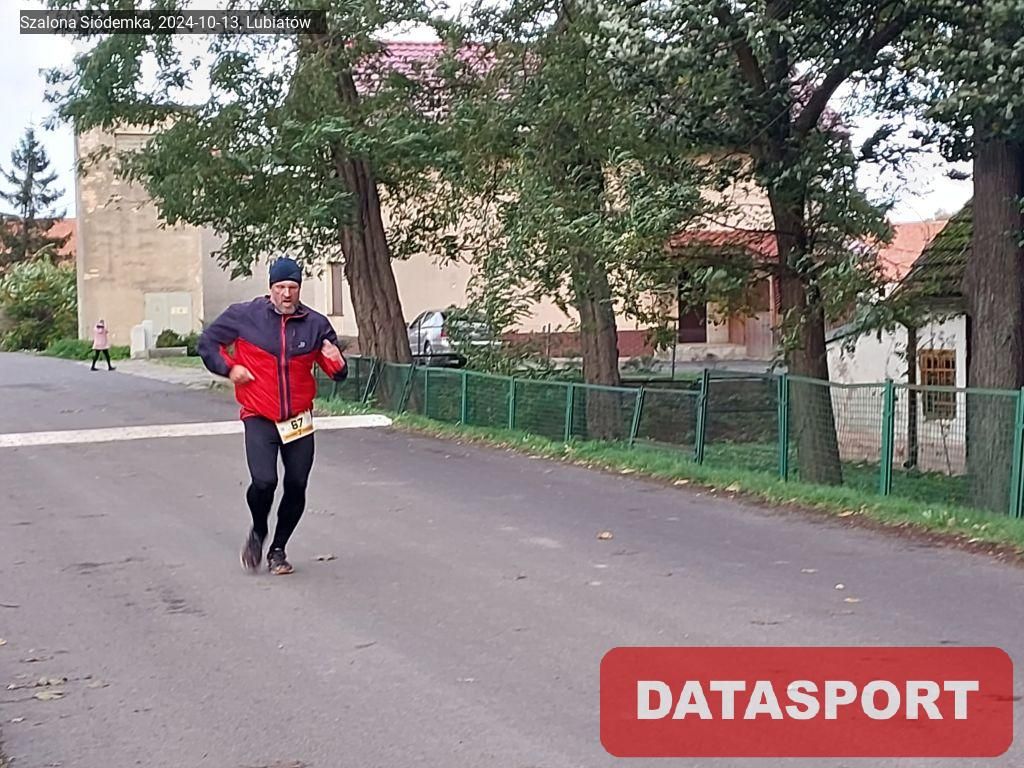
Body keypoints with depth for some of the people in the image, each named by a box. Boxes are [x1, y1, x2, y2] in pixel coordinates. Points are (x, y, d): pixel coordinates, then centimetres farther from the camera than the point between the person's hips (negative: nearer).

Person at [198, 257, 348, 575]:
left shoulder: (316, 324, -1)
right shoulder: (244, 316, -6)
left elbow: (337, 373, 6)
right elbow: (208, 341, 8)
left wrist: (337, 363, -18)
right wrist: (228, 368, -6)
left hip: (299, 420, 3)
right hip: (259, 418, -3)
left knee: (296, 488, 4)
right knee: (263, 482, -18)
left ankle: (278, 550, 26)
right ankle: (258, 532, 14)